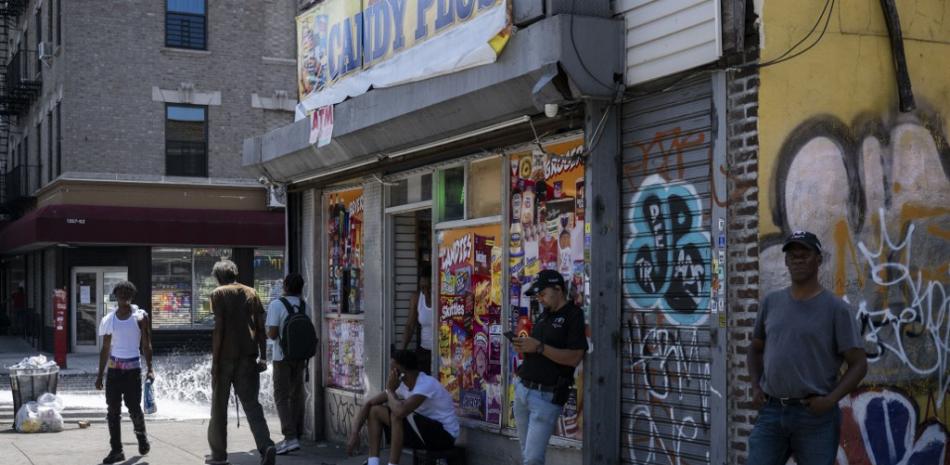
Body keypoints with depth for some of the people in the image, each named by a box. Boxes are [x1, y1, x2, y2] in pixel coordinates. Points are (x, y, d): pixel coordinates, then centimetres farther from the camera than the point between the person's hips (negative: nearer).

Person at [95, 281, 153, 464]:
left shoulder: (140, 316, -2)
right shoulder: (109, 319, 7)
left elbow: (146, 344, -2)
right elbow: (105, 349, 12)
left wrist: (149, 368, -12)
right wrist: (100, 375, 11)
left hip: (133, 368, -3)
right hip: (114, 368, 3)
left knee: (134, 407, -3)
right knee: (113, 410, 1)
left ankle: (141, 436, 26)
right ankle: (116, 450, 7)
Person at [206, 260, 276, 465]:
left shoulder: (219, 294, -3)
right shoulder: (251, 293, 11)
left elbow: (218, 328, -10)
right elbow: (260, 327, 7)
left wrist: (214, 360, -7)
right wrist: (263, 356, 9)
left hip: (226, 356, -4)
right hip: (248, 356, 4)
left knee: (219, 406, 10)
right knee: (251, 404, 3)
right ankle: (266, 446, -16)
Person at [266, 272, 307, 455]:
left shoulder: (276, 305, -13)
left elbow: (272, 334, -18)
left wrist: (267, 332, 4)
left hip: (282, 357, -5)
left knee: (281, 397, -3)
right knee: (296, 395, 13)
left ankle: (290, 438, -13)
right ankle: (295, 436, 19)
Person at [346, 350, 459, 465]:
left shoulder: (427, 384, -26)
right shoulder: (402, 384, -2)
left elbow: (400, 411, -40)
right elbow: (369, 403, 1)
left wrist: (390, 390, -20)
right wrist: (354, 433, -10)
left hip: (444, 435, -8)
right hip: (424, 431, 8)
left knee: (397, 415, -31)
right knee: (374, 410, 0)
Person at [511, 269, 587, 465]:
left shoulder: (575, 315, -8)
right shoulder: (544, 315, 17)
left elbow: (574, 358, -17)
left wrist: (539, 347, -21)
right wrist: (523, 348, 2)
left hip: (547, 396, -8)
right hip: (522, 388, 8)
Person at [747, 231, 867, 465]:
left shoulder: (835, 308, -3)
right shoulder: (771, 302, 10)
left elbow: (859, 364, -3)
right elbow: (756, 349, 22)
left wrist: (830, 400, -14)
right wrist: (755, 387, 6)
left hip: (815, 415, -3)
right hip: (771, 412, 4)